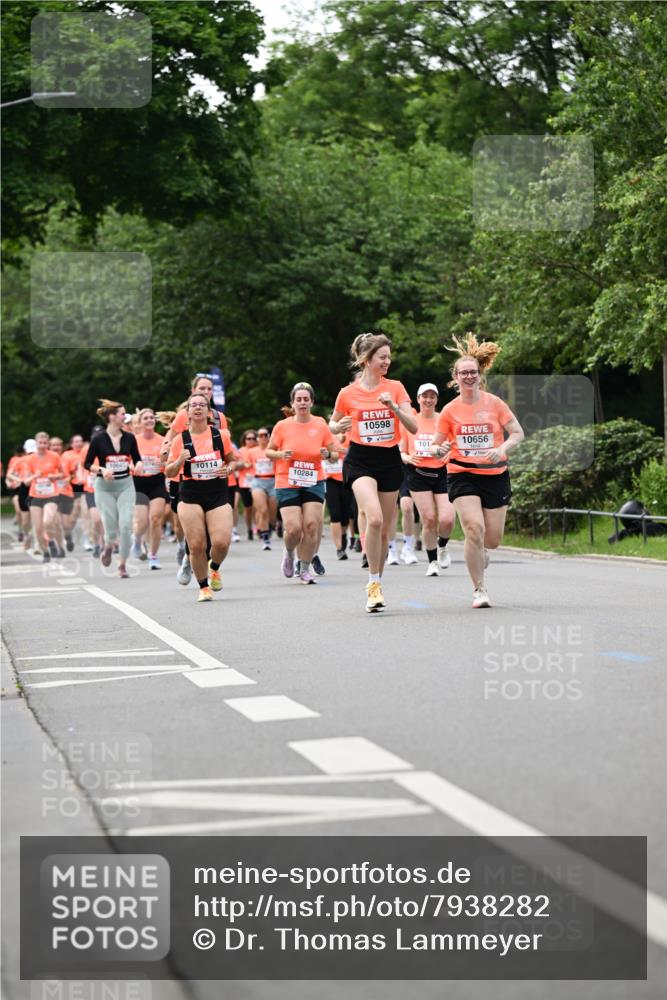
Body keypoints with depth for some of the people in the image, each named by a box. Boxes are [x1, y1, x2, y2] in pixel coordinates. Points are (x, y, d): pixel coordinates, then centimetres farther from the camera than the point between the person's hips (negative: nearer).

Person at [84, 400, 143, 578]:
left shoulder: (129, 438, 0)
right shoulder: (98, 439, -8)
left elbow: (137, 458, 12)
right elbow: (87, 463, -2)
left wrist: (138, 464, -11)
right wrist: (102, 470, -19)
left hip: (126, 486, 2)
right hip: (104, 488, -2)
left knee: (125, 525, -12)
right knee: (111, 529, -4)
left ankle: (122, 564, 3)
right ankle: (108, 547, 33)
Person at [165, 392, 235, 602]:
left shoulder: (221, 435, 4)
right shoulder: (180, 439, 2)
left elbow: (232, 460, 17)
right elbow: (169, 472, 6)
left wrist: (228, 468, -6)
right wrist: (180, 460, -14)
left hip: (218, 494, 0)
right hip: (191, 496, 0)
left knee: (221, 541, -14)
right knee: (196, 544, -6)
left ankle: (214, 568, 20)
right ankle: (203, 587, 14)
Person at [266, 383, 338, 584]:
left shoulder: (320, 425, 0)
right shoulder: (282, 426, -3)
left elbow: (335, 453, 8)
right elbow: (268, 451, 7)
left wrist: (327, 454, -15)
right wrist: (281, 454, -13)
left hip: (314, 482, 1)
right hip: (287, 484, -1)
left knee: (312, 525, -10)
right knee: (294, 528, -12)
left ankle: (304, 568, 8)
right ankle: (289, 553, 23)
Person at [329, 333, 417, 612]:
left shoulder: (395, 388, 2)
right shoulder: (348, 394, 0)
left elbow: (413, 427, -4)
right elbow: (333, 424, 16)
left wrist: (393, 406, -20)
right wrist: (339, 426, -8)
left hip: (390, 460, 3)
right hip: (360, 460, -3)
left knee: (384, 528, 7)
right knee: (374, 519, -24)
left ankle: (376, 583, 25)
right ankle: (374, 585, -15)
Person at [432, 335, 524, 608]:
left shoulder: (494, 404, -2)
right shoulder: (450, 411, -2)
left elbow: (518, 433, 0)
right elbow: (437, 446, 4)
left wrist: (503, 448, -20)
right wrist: (439, 450, -20)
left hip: (495, 475, 2)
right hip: (462, 476, -1)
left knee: (493, 539, 3)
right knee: (475, 529, -20)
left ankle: (479, 552, 43)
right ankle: (479, 590, -9)